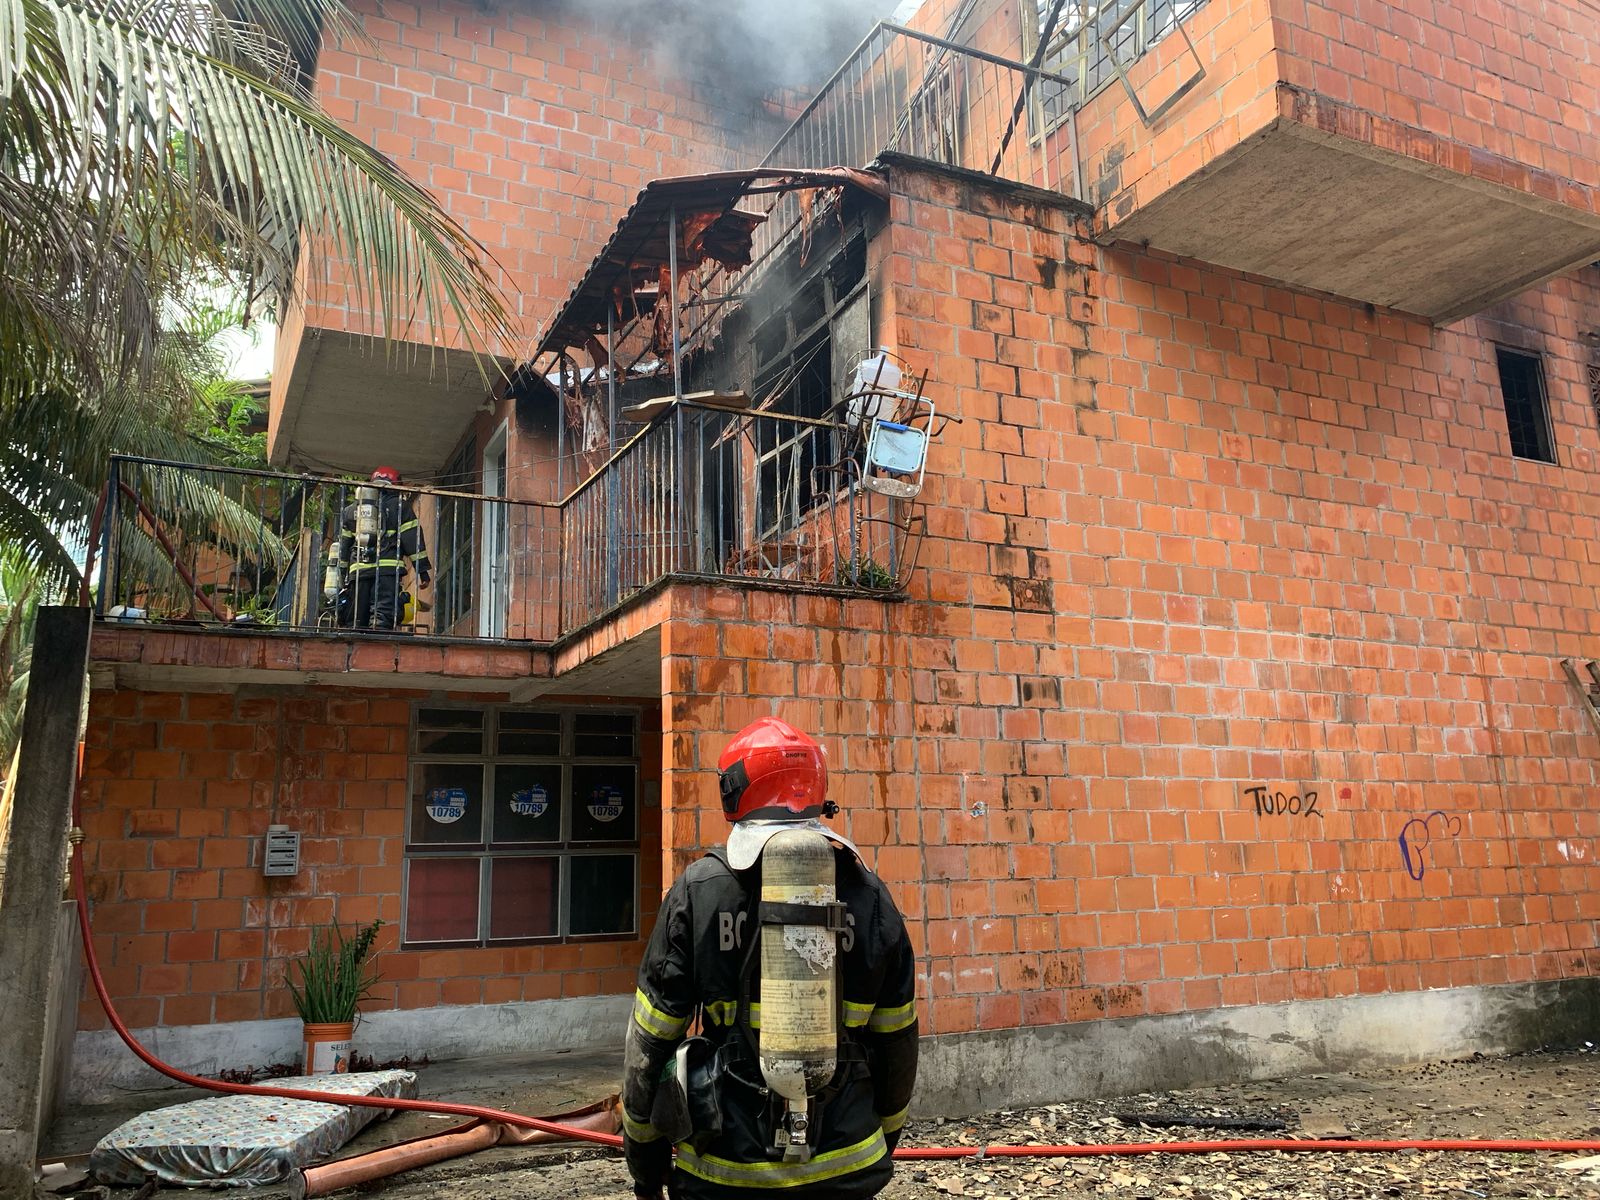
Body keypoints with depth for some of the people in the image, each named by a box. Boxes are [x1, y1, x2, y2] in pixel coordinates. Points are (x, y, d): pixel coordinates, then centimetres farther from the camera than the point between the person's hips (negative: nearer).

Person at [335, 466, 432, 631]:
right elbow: (412, 538, 2)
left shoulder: (351, 509, 21)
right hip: (387, 569, -4)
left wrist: (341, 573, 23)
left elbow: (343, 544, 19)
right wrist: (423, 569, 3)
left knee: (355, 621, 7)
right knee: (383, 617, -11)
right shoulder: (399, 505, 8)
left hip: (357, 570, 4)